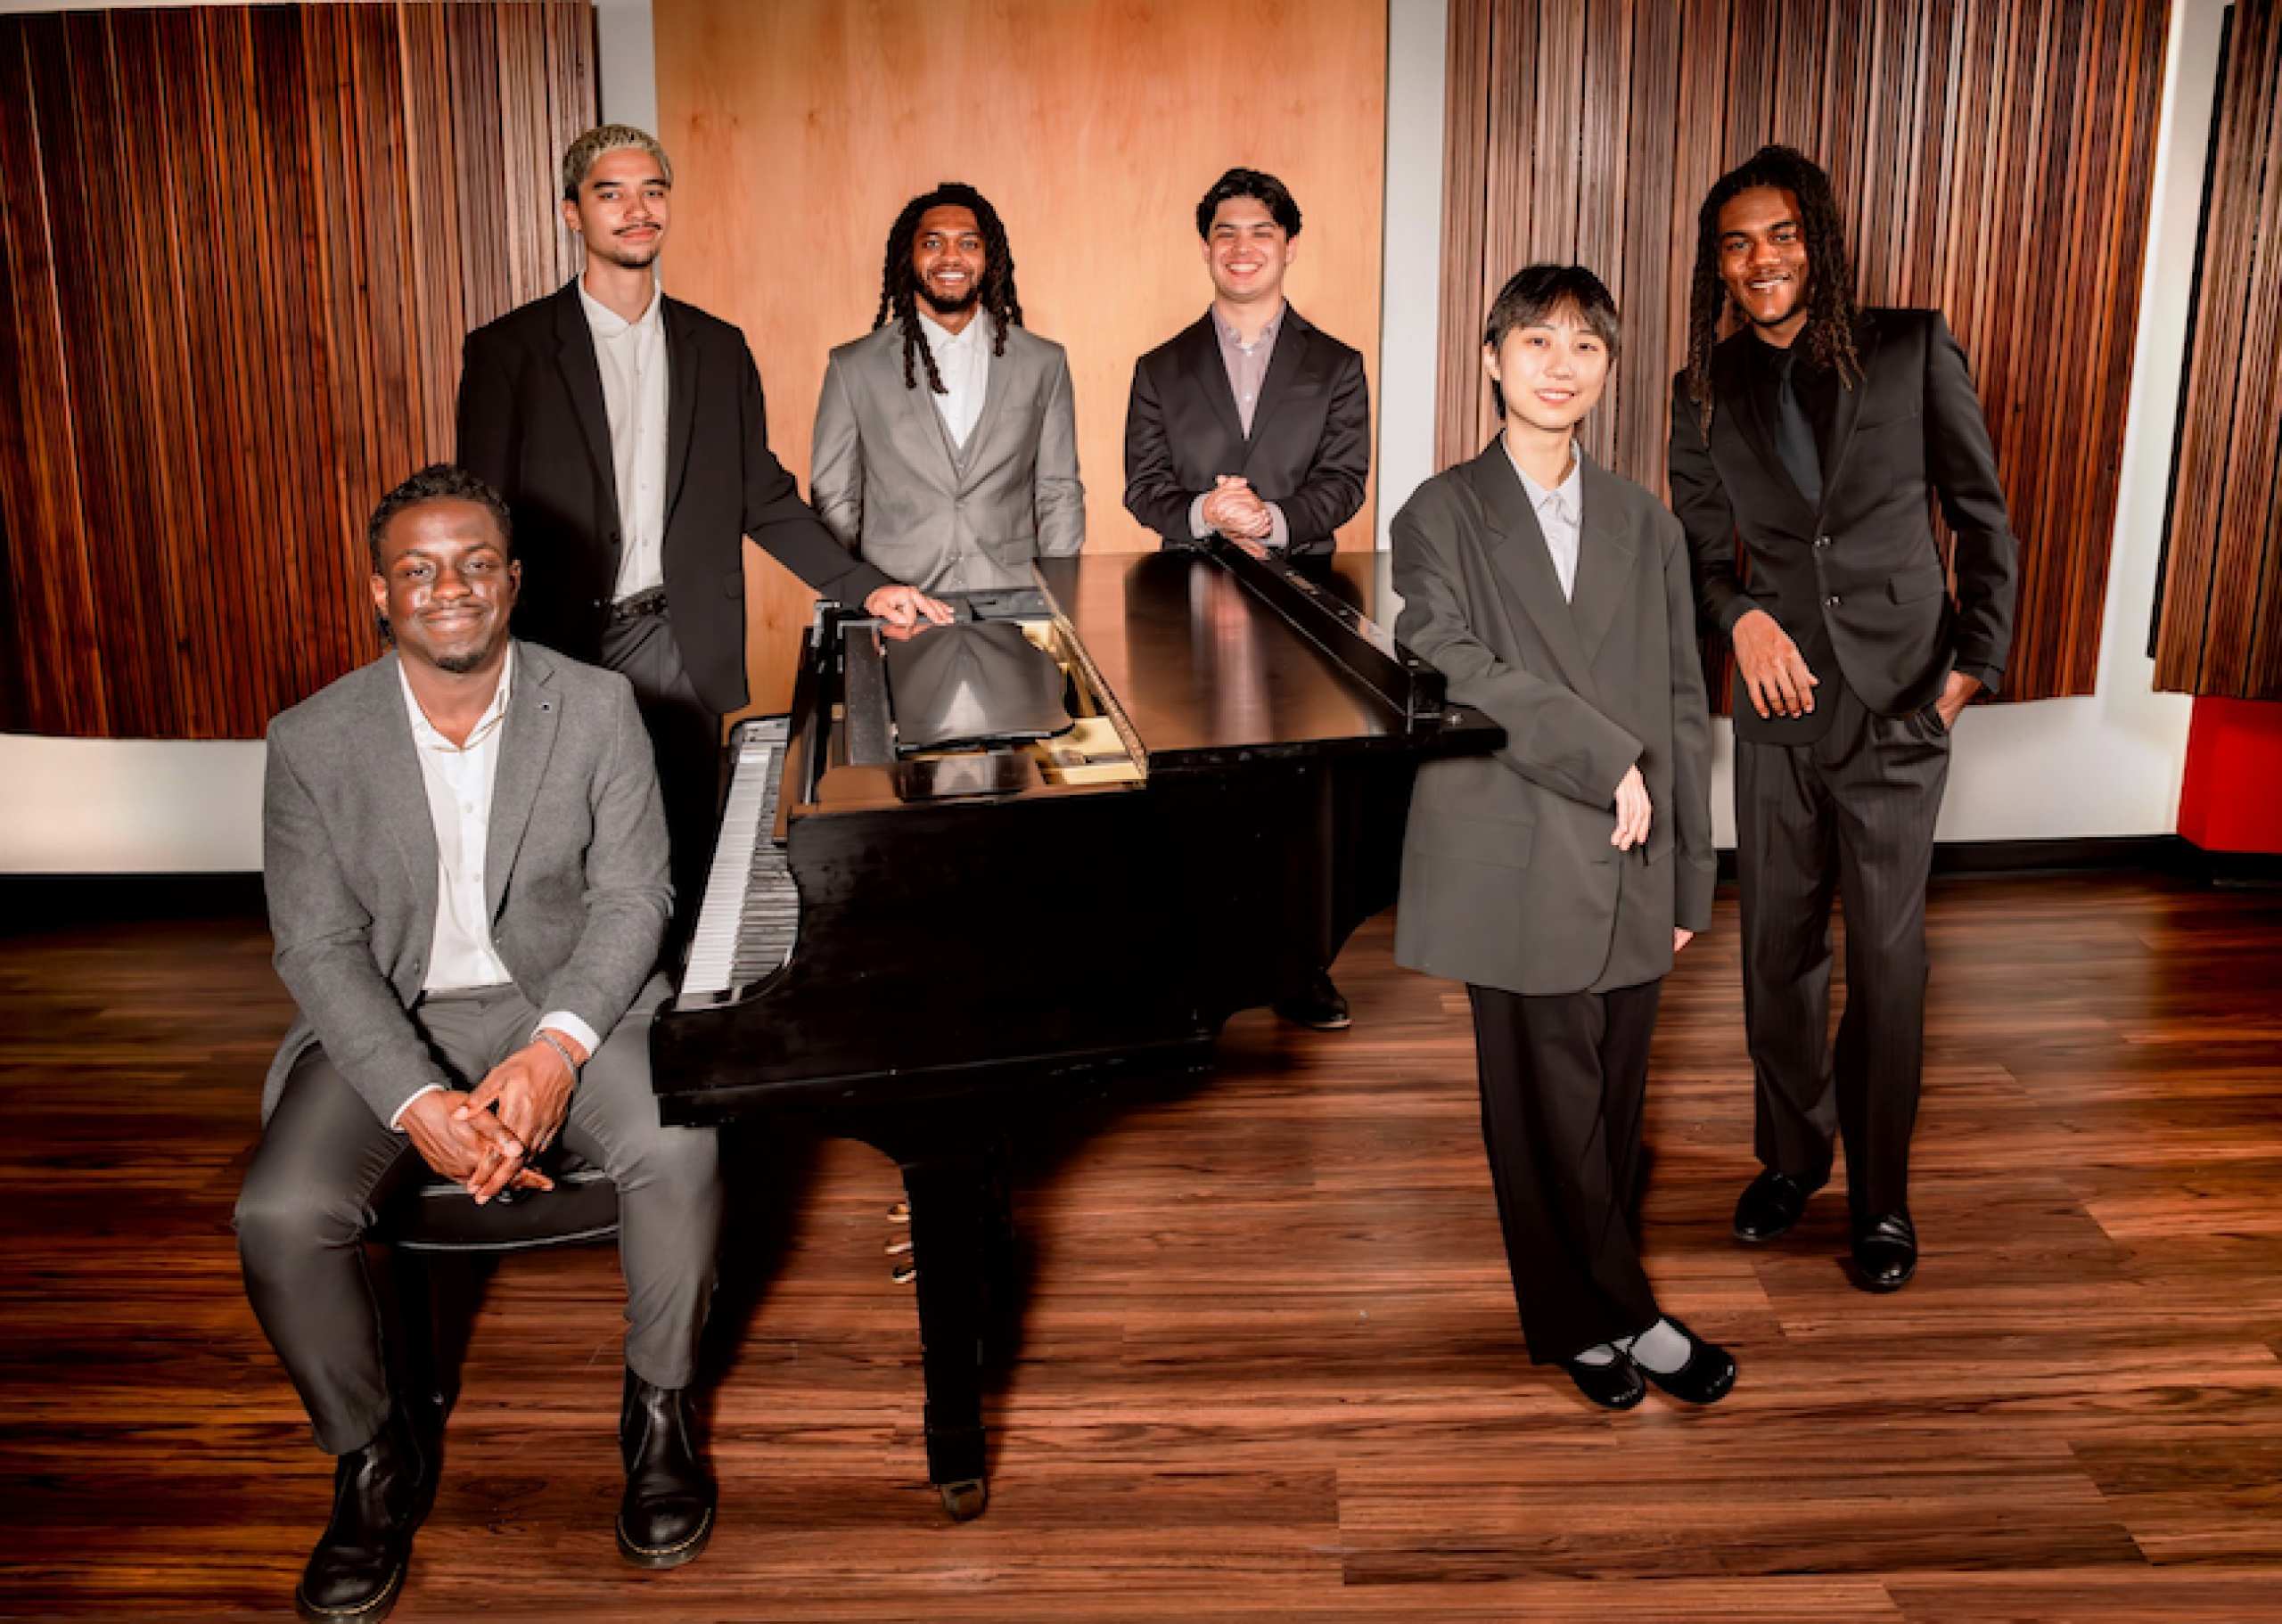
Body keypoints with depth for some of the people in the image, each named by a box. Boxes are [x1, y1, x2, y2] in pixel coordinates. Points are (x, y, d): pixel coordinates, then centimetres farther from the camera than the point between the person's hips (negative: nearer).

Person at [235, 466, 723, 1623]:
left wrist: (556, 1052, -23)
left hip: (566, 999, 0)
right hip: (389, 1022, 1)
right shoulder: (313, 743, -5)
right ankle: (375, 1454, 5)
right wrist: (419, 1103, -22)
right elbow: (320, 949, -7)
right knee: (280, 1218, -23)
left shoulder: (595, 710, -5)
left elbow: (629, 898, -6)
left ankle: (659, 1405, -1)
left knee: (677, 1148, -29)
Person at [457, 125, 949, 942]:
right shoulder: (509, 352, 1)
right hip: (564, 652, -2)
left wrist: (866, 588, 2)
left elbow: (763, 499, 13)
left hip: (684, 651, 3)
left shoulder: (718, 349, 11)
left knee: (685, 862, 6)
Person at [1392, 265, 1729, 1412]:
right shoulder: (1441, 516, 2)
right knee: (1549, 1113, 2)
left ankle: (1582, 1320, 24)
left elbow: (1682, 710, 12)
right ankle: (1626, 1318, 18)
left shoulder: (1647, 526, 13)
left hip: (1626, 874, 4)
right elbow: (1452, 669, -15)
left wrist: (1687, 879, 9)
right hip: (1516, 875, -3)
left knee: (1608, 1112, 9)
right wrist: (1602, 757, -19)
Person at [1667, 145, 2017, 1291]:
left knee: (1887, 960, 4)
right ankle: (1791, 1156, 32)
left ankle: (1880, 1196, 20)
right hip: (1778, 705, 3)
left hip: (1898, 710, -2)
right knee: (1778, 949, 11)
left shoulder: (1912, 350, -4)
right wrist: (1741, 618, -9)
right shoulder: (1707, 394, 3)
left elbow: (1983, 516, 2)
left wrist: (1975, 660, -2)